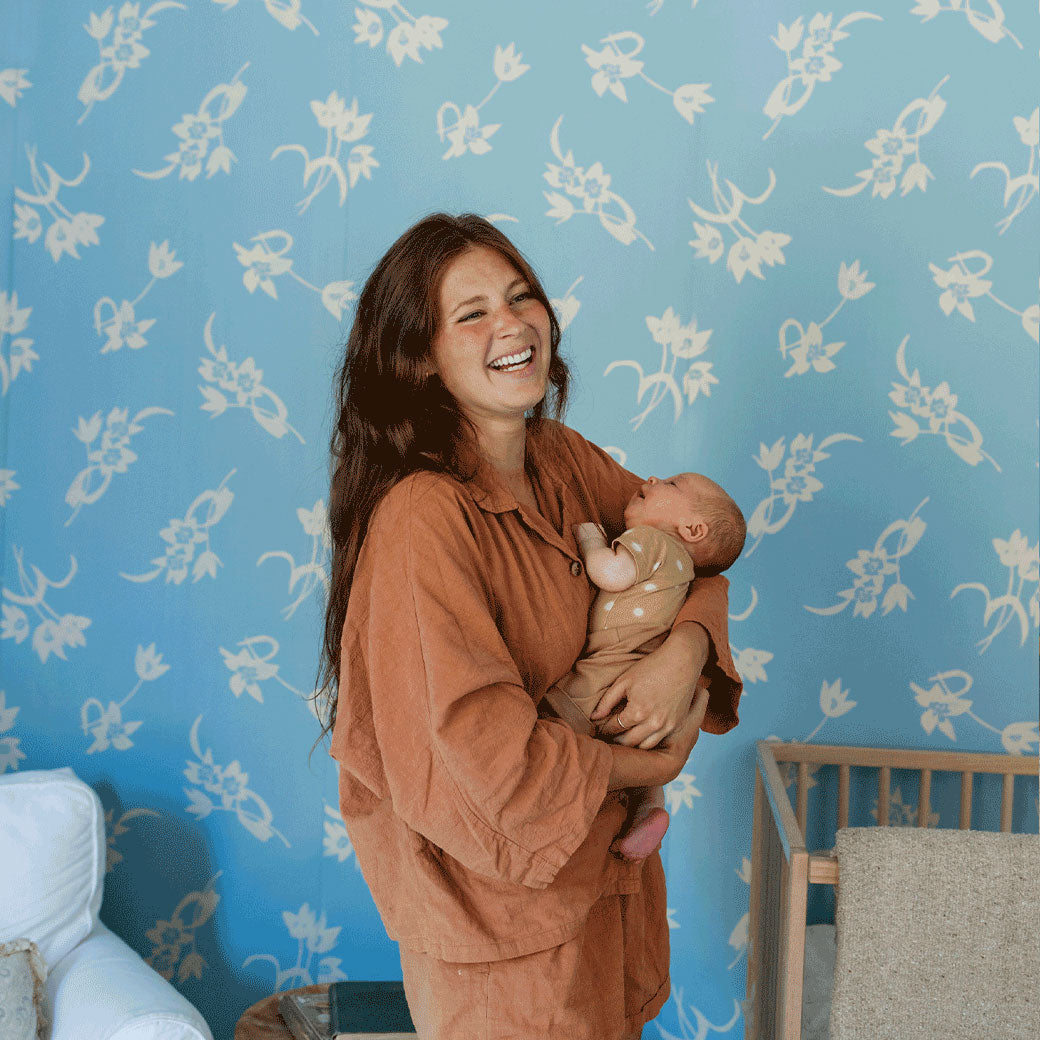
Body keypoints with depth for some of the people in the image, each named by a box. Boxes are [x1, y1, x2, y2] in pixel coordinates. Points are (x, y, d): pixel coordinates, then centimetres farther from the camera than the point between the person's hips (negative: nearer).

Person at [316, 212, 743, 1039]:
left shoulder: (564, 460, -2)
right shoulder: (422, 517, -27)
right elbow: (486, 748, -31)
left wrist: (685, 649, -16)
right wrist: (653, 764, -17)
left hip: (603, 852, 8)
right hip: (497, 894, -8)